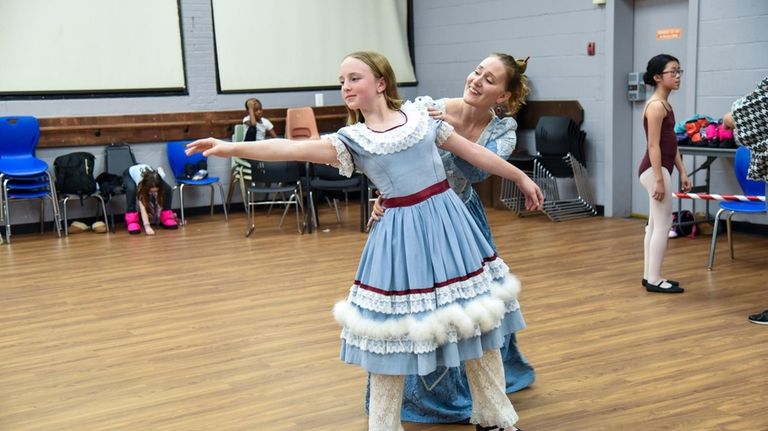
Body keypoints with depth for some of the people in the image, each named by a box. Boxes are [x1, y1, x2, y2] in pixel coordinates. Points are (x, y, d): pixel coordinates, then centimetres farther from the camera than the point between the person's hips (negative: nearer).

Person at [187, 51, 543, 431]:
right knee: (392, 334, 4)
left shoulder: (420, 115, 4)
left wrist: (519, 177, 17)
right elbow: (293, 149, -14)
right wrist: (232, 148, -26)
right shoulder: (351, 139, -1)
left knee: (476, 322, 11)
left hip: (447, 223, 2)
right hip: (403, 234, -1)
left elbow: (473, 152, 11)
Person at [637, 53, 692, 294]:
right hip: (655, 169, -10)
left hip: (662, 169, 10)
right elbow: (654, 146, -19)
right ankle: (654, 279, -1)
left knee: (655, 224, 12)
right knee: (663, 223, -6)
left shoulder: (665, 105, 15)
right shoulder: (656, 106, -15)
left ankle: (650, 275, 19)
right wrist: (659, 179, -22)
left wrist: (682, 172, 15)